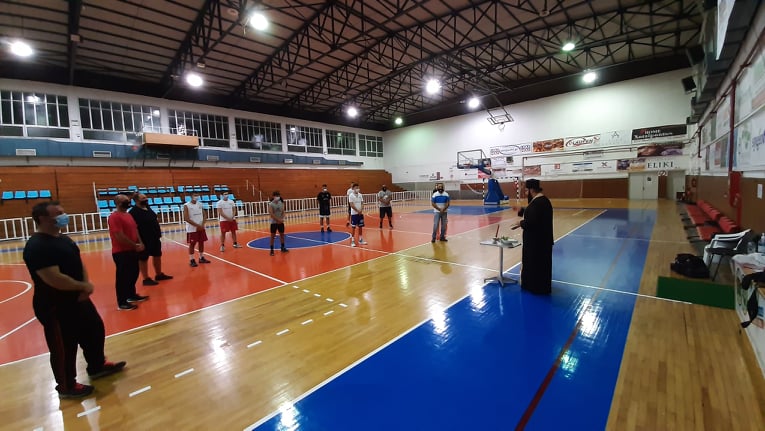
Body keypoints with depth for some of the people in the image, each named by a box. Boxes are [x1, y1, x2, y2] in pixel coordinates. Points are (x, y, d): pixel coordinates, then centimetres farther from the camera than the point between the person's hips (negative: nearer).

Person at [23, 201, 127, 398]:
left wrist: (85, 286, -6)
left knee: (95, 331, 20)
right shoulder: (36, 247, -22)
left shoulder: (64, 239, 7)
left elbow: (79, 264, 10)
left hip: (78, 299, 9)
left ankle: (97, 366, 40)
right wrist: (83, 287, -14)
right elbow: (54, 279, -28)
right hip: (55, 307, -9)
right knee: (64, 347, 6)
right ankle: (66, 386, 27)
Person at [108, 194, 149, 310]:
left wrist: (140, 243, -1)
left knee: (134, 274, 18)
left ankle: (132, 295, 33)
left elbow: (135, 230, 14)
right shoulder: (114, 217, -17)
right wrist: (135, 246, -15)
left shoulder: (128, 215, 13)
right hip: (121, 252, -9)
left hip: (132, 250, 9)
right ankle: (122, 303, 10)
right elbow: (120, 236, -22)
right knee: (122, 277, 0)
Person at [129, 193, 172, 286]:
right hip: (144, 240, -9)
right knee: (143, 259, 4)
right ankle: (146, 279, 13)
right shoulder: (134, 212, -17)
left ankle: (159, 274, 31)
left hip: (155, 237, 9)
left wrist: (158, 231, 16)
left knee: (157, 256, 17)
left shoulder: (148, 208, 9)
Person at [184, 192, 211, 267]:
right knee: (192, 244, 0)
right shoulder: (186, 206, -10)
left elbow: (204, 215, 9)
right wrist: (197, 225, -19)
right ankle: (191, 260, 9)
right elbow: (186, 218, -15)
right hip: (192, 229, -5)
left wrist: (202, 224, -8)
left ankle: (201, 258, 22)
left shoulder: (200, 204, 6)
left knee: (201, 242, 10)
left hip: (201, 227, 5)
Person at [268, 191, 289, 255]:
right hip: (274, 222, -4)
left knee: (282, 234, 12)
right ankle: (272, 250, 5)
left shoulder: (281, 203, 4)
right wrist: (278, 219, -22)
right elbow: (271, 214, -17)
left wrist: (282, 219, -14)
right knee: (273, 236, -1)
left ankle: (283, 248, 25)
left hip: (281, 222, 5)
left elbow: (283, 212, 4)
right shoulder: (271, 204, -10)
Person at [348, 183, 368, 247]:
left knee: (360, 227, 10)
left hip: (360, 213, 5)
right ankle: (352, 241, 5)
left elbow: (362, 203, 5)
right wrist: (358, 211, -16)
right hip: (354, 213, -5)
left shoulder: (360, 195, 6)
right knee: (353, 227, -1)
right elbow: (351, 205, -14)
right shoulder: (351, 195, -9)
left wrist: (361, 210, -12)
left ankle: (360, 240, 20)